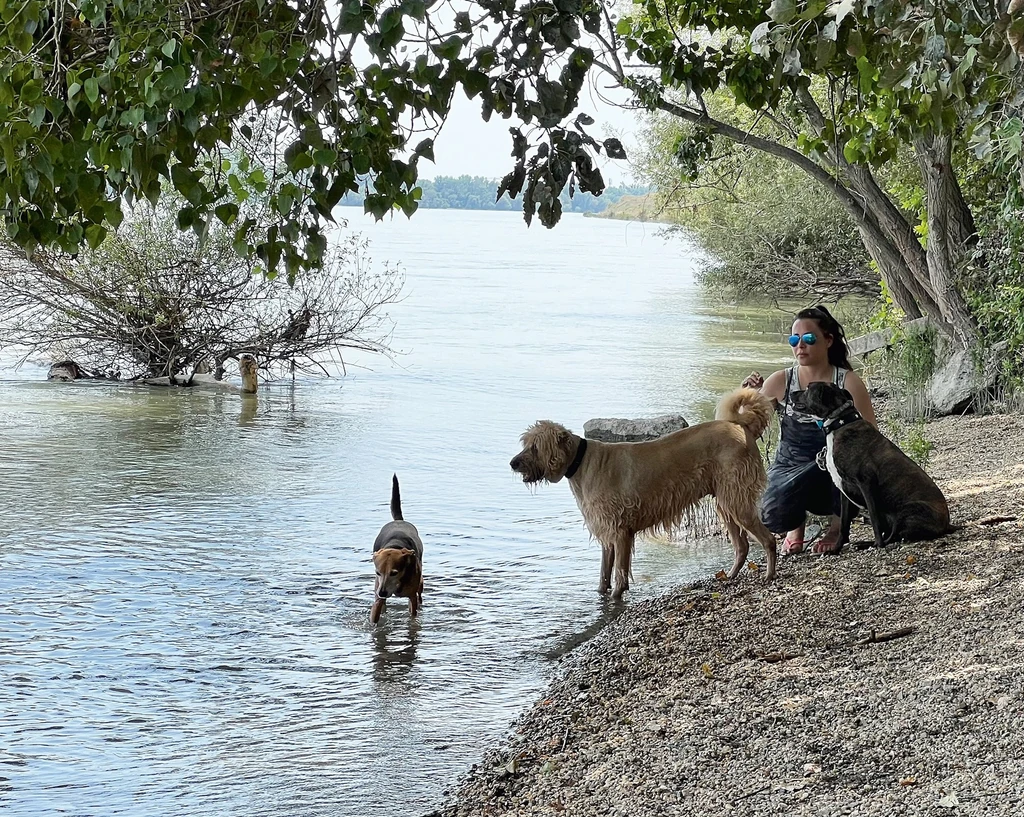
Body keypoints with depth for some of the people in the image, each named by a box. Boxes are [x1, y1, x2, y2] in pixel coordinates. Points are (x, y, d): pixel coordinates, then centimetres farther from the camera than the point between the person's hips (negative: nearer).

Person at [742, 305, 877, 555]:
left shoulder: (848, 383, -6)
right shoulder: (780, 382, -2)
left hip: (836, 480, -1)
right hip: (789, 471, 1)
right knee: (772, 519, -32)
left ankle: (837, 527, -7)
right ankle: (796, 524, 13)